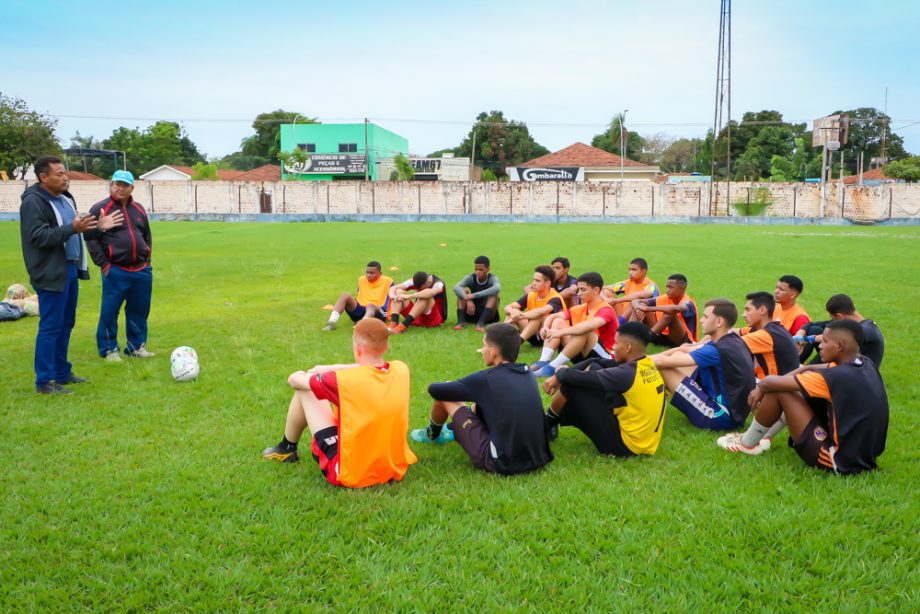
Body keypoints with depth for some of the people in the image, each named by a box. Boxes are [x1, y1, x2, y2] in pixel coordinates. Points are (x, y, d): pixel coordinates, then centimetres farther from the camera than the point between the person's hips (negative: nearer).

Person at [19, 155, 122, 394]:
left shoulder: (65, 198, 13)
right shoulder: (33, 202, -13)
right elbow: (39, 236, -23)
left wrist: (98, 227, 7)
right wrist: (72, 228, -31)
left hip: (70, 269, 9)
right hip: (52, 273, -9)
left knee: (65, 324, 15)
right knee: (50, 326, -5)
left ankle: (62, 373, 27)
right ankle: (44, 381, 3)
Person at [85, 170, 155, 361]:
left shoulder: (139, 209, 14)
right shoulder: (100, 209, -3)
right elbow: (91, 238, -6)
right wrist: (103, 264, -10)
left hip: (142, 270, 5)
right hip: (115, 271, -5)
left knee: (139, 311, 10)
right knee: (110, 312, -1)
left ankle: (136, 347, 22)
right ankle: (109, 349, 11)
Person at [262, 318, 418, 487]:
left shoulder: (347, 380, -21)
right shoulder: (401, 370, -9)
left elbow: (293, 380, -3)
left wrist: (314, 374, 19)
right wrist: (330, 369, 14)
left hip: (351, 474, -5)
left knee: (304, 390, 6)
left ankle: (287, 449, 31)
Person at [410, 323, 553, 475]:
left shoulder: (485, 378, -10)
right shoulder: (527, 374, 6)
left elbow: (434, 389, 1)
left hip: (501, 464, -6)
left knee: (444, 396, 7)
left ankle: (432, 435, 37)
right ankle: (457, 430, 52)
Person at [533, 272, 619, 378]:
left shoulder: (606, 310, -15)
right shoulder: (580, 309, 7)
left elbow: (591, 325, -38)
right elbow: (552, 316, 6)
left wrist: (561, 332, -38)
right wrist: (545, 327, -17)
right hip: (581, 356, 7)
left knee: (585, 330, -34)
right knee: (558, 321, -3)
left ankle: (552, 367, -32)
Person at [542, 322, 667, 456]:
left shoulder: (626, 374, -24)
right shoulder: (649, 366, 3)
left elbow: (573, 378, -21)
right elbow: (596, 362, 8)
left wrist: (560, 372, 3)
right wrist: (558, 378, 4)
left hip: (623, 444, -9)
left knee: (571, 386, -9)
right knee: (594, 368, 11)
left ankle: (547, 425, 18)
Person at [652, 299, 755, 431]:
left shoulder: (719, 350, -23)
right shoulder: (732, 340, 4)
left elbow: (664, 362, -21)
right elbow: (684, 349, 10)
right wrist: (649, 358, 2)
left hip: (721, 417, -9)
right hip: (733, 412, 9)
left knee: (664, 369, -11)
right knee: (678, 355, 11)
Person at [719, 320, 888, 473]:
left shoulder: (839, 376, -25)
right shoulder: (866, 365, 0)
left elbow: (775, 382, -16)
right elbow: (810, 369, 13)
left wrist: (762, 386, 5)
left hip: (839, 461, -9)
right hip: (865, 454, 9)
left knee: (778, 391, -8)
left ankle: (747, 444, 14)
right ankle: (763, 434, 31)